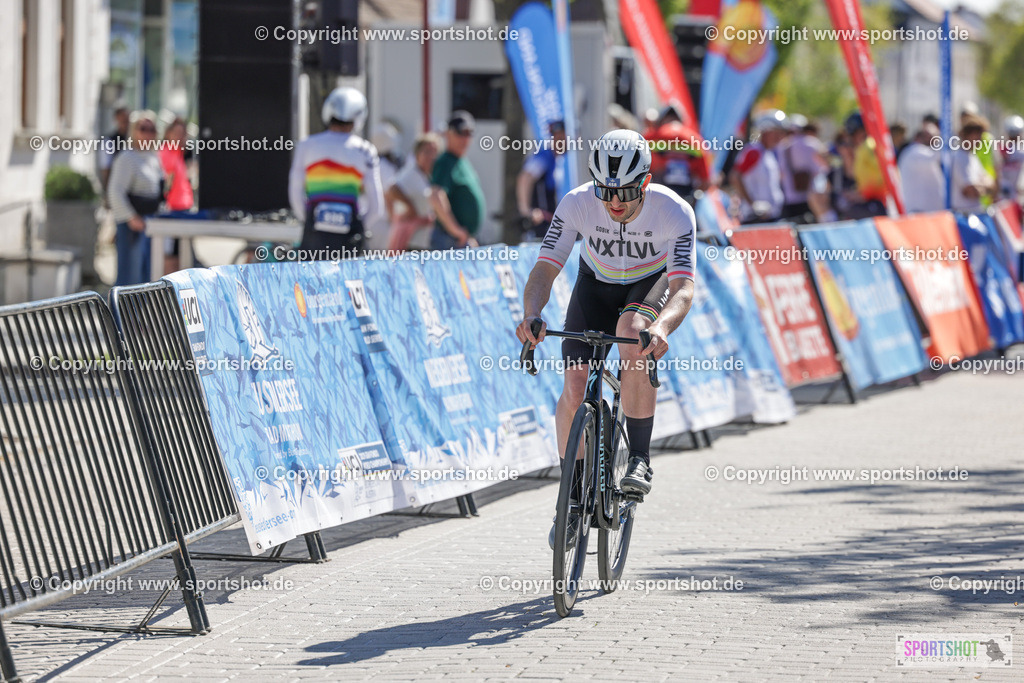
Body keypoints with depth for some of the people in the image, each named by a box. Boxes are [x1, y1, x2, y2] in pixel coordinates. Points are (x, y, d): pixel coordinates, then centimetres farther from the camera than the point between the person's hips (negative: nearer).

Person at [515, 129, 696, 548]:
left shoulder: (674, 212, -32)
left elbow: (683, 286, -38)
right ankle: (571, 493, 4)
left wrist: (662, 328, -59)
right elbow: (545, 268, -28)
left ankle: (640, 460, -24)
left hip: (651, 284, -2)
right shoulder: (577, 204, -28)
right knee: (575, 387, -15)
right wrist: (531, 316, -48)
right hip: (597, 283, 2)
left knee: (632, 331, -36)